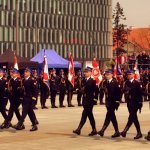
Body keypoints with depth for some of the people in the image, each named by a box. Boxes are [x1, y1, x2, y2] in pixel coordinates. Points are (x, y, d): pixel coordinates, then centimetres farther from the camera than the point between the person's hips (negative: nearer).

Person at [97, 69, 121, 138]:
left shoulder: (115, 82, -10)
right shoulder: (106, 82, 9)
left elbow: (118, 92, -12)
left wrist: (117, 101, -13)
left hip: (113, 102, -7)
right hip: (108, 102, 7)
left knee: (108, 116, -11)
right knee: (112, 117, 11)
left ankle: (102, 130, -15)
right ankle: (117, 132, 19)